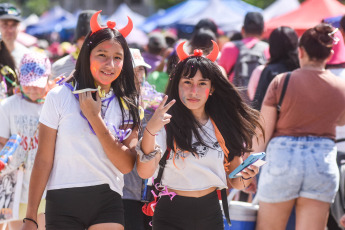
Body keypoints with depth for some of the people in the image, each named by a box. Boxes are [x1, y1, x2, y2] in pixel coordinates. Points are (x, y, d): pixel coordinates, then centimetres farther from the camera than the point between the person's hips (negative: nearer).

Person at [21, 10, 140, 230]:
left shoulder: (128, 105, 5)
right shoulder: (59, 97, -2)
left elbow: (126, 165, -6)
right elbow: (43, 160, -3)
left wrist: (95, 118, -11)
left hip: (108, 203, 2)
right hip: (63, 203, -2)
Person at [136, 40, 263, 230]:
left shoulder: (223, 126, 5)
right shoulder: (166, 123, -8)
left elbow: (235, 182, 9)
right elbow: (144, 172, -22)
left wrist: (245, 176, -13)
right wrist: (149, 131, -36)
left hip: (210, 214, 4)